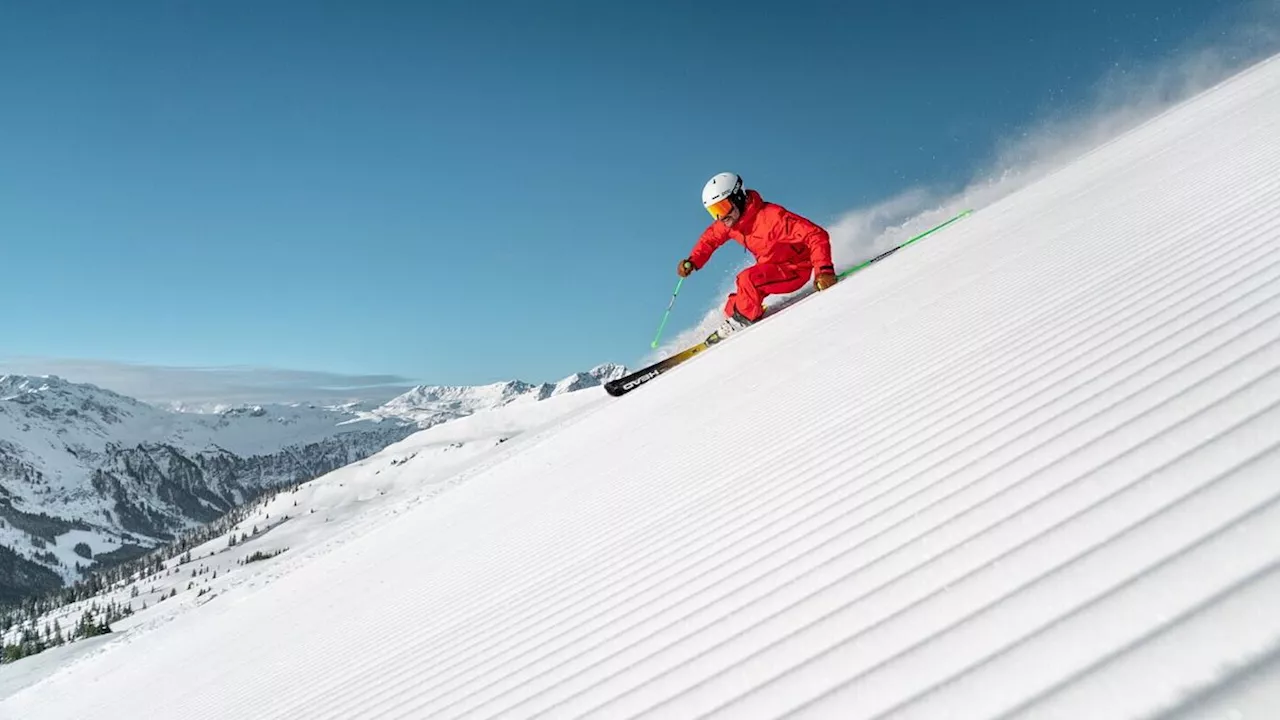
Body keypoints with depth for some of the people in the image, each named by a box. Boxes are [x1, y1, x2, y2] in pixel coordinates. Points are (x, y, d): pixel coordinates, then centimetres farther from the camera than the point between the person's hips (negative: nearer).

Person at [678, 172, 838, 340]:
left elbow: (817, 235, -34)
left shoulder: (771, 216, -32)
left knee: (747, 280, -26)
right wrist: (693, 261, -2)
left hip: (795, 269, -8)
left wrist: (824, 270, -45)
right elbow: (710, 237, 14)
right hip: (770, 266, 8)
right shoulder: (728, 222, -8)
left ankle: (743, 320, -5)